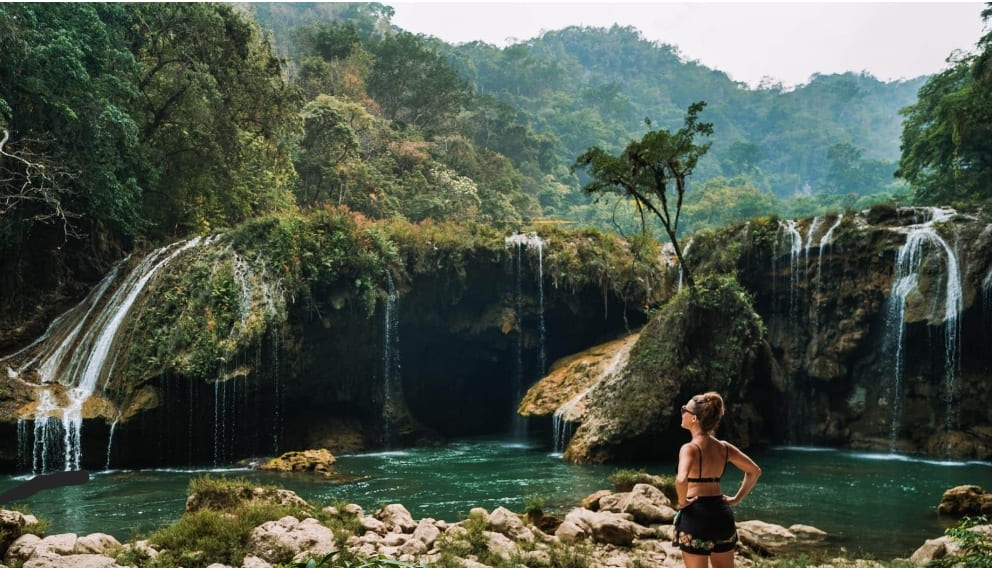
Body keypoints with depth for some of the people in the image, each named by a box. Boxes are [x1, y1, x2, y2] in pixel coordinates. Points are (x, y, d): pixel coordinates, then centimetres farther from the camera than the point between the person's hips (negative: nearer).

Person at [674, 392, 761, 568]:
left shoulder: (690, 448, -15)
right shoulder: (723, 447, 5)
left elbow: (681, 480, -33)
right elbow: (755, 471, 12)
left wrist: (682, 502, -16)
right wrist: (737, 498, 14)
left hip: (696, 516, -6)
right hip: (722, 514, 6)